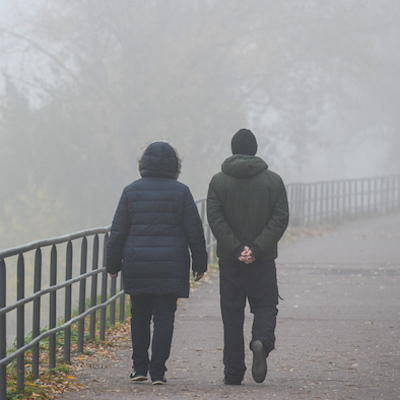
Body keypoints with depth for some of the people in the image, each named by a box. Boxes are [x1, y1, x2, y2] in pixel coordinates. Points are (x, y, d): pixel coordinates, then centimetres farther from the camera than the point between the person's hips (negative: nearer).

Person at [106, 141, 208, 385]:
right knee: (164, 318, 1)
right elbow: (195, 231, 0)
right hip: (170, 268, -2)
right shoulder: (181, 192, -3)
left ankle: (140, 367, 16)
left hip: (137, 265, 2)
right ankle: (158, 370, -5)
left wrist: (113, 264, 11)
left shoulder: (131, 191, 1)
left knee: (139, 316, 15)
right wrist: (200, 264, 9)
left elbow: (118, 232, 2)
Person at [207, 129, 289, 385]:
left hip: (230, 260, 0)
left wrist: (236, 249, -12)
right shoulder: (273, 181, 2)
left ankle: (233, 373, 4)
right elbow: (281, 218, -7)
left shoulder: (218, 181, 1)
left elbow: (215, 219, -9)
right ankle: (262, 341, -21)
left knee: (232, 316, 5)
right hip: (263, 262, 0)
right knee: (266, 305, 11)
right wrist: (258, 249, -12)